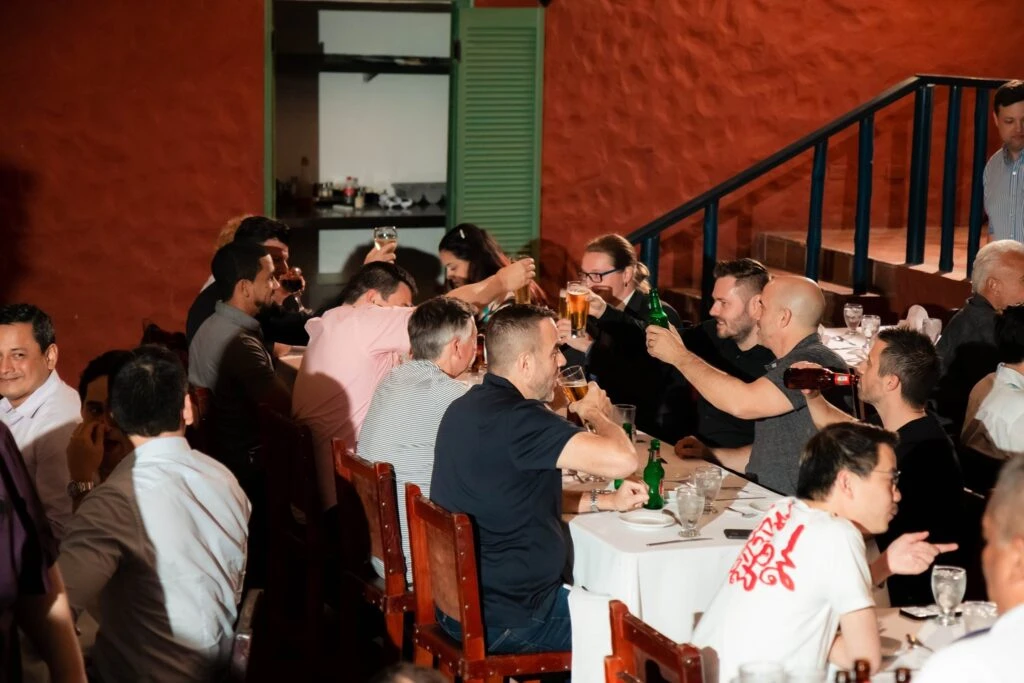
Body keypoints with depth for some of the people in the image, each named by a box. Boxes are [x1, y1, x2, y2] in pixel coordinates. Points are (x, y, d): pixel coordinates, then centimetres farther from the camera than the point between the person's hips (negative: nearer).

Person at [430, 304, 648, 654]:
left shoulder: (472, 406, 6)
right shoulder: (514, 418, -26)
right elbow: (622, 460, -30)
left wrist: (605, 500, 8)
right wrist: (596, 412, -9)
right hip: (505, 621, -9)